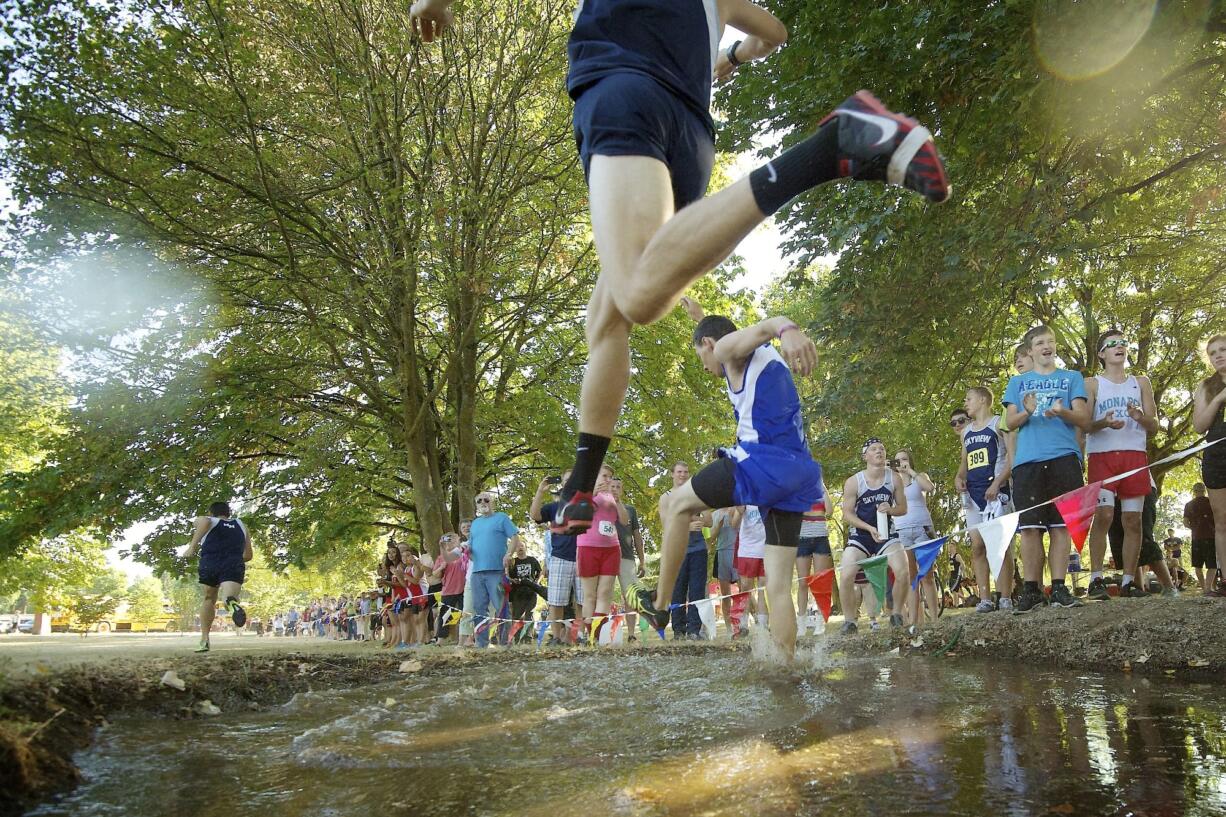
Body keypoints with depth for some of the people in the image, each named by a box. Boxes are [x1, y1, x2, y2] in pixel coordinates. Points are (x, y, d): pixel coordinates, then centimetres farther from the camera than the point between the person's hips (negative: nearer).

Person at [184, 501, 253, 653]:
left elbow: (205, 521, -10)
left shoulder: (204, 521, 18)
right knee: (229, 597, -19)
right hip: (234, 566, 0)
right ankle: (232, 603, -56)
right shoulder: (240, 525, 28)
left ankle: (204, 639, 25)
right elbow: (248, 555, 27)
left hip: (209, 565, 0)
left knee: (209, 598, 25)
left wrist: (192, 546, -13)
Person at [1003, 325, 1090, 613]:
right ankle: (1031, 590, -2)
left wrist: (1062, 412, -16)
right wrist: (1027, 412, -12)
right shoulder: (1017, 382, 20)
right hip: (1028, 460, 1)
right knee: (1030, 527, -5)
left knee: (1061, 525, -4)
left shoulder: (1072, 378, 17)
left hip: (1064, 457, 0)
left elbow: (1084, 418, 6)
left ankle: (1059, 588, 0)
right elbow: (1011, 422, 11)